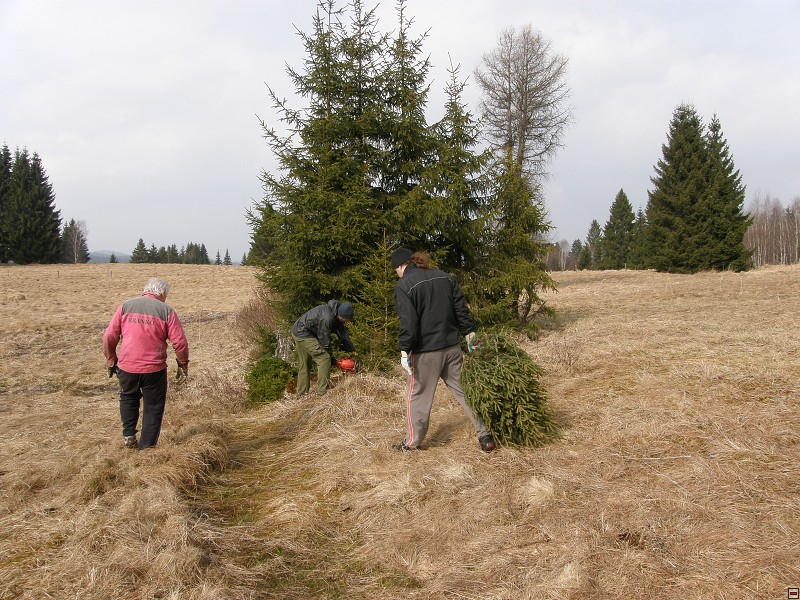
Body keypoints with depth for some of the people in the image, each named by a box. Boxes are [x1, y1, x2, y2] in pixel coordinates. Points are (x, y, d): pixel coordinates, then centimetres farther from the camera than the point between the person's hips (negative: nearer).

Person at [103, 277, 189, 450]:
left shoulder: (126, 306, 4)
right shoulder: (166, 311, -3)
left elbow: (109, 337, 4)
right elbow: (180, 342, -7)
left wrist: (111, 361, 16)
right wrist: (183, 365, 6)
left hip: (126, 366, 3)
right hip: (154, 369, -3)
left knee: (128, 398, 29)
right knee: (153, 408, 12)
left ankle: (128, 436, 24)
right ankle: (146, 447, 17)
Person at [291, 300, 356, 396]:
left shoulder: (335, 312, 0)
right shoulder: (326, 318, -28)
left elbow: (343, 333, 6)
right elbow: (325, 340, -18)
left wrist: (353, 351, 5)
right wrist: (331, 358, -5)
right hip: (304, 334, -10)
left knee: (304, 364, 15)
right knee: (324, 359, -11)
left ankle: (301, 393, 20)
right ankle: (322, 392, -11)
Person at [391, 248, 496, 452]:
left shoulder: (404, 285, -9)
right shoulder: (446, 277, 9)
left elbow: (408, 322, -17)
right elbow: (461, 309, 9)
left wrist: (405, 350, -14)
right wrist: (469, 332, 15)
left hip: (425, 351, -5)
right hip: (452, 347, 5)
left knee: (418, 395, 8)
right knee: (463, 391, 12)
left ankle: (412, 442, 17)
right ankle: (485, 435, 12)